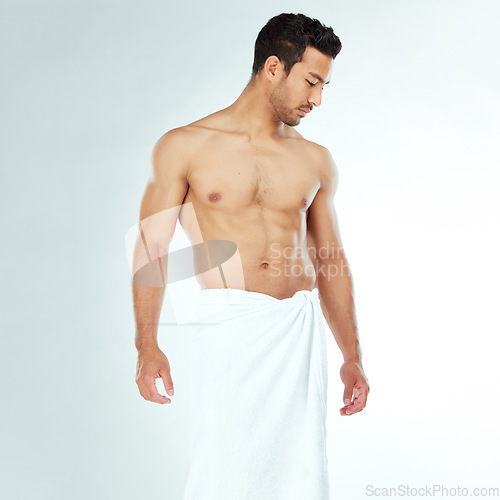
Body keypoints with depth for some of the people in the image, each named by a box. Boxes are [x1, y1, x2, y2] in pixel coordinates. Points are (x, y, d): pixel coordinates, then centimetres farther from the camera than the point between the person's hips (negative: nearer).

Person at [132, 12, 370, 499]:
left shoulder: (316, 161, 11)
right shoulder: (184, 147, 1)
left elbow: (331, 260, 15)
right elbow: (153, 248, -1)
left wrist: (352, 357, 14)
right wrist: (147, 346, -11)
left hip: (300, 331, 4)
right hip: (230, 327, -3)